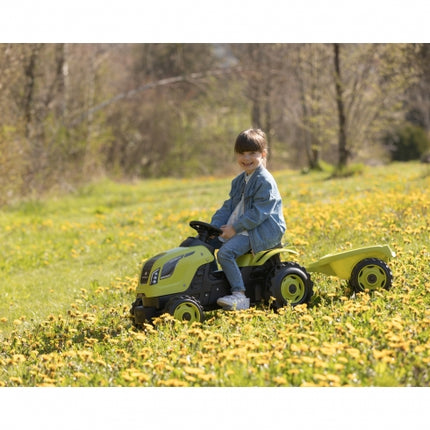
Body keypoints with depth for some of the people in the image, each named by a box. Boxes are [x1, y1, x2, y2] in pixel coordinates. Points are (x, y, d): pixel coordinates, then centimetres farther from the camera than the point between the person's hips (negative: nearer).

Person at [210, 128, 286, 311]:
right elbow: (228, 206, 16)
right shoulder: (240, 181, 17)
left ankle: (240, 296, -28)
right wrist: (214, 226, 0)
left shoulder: (265, 181, -13)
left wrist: (234, 228, -20)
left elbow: (258, 213, -20)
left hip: (262, 232, -10)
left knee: (225, 252, -28)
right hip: (238, 229, 10)